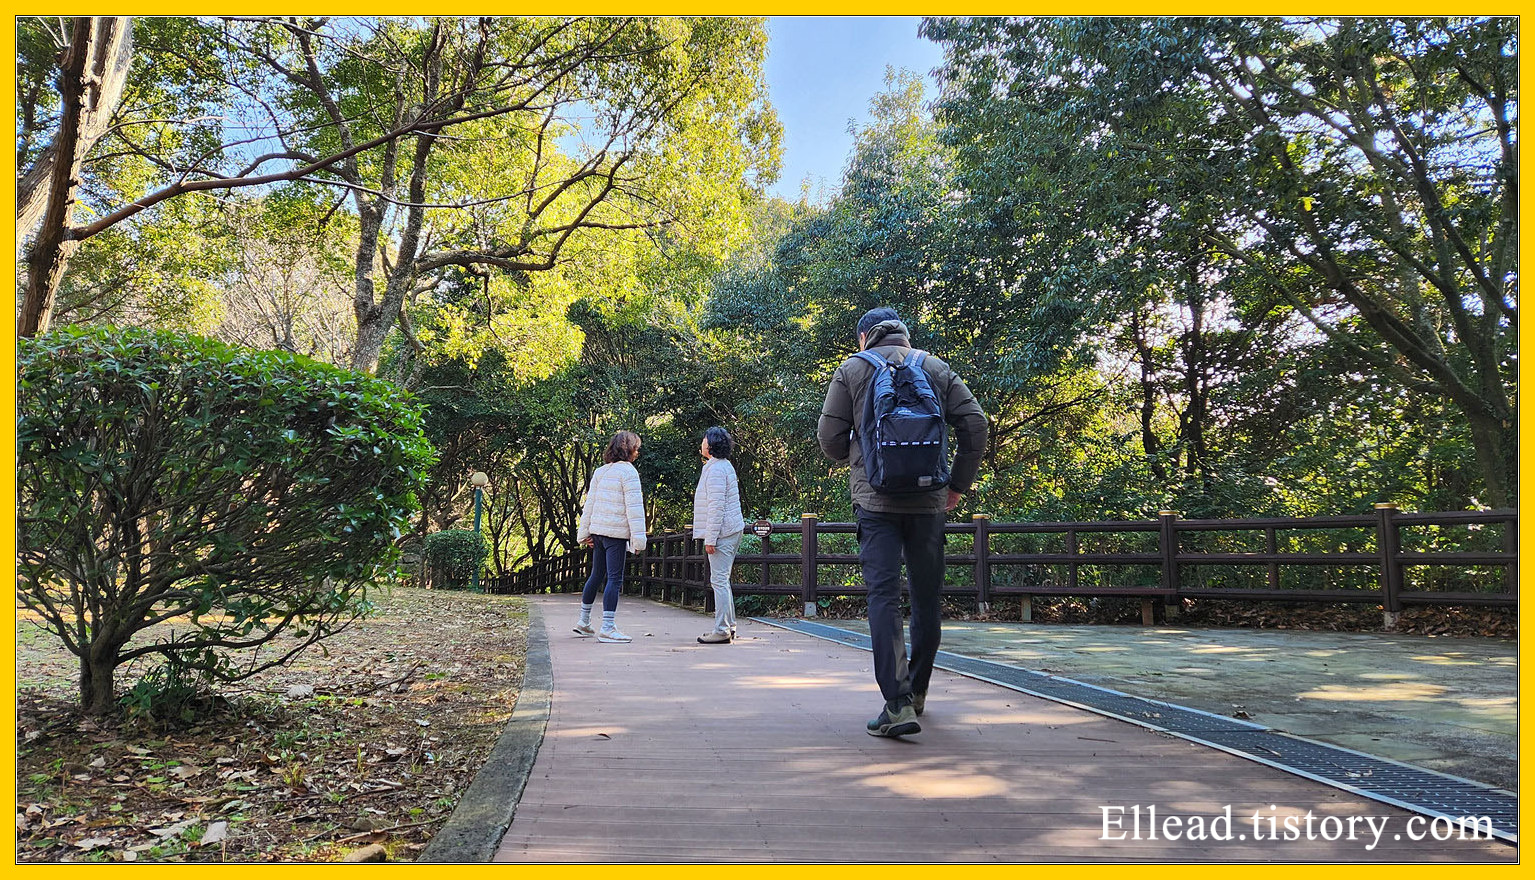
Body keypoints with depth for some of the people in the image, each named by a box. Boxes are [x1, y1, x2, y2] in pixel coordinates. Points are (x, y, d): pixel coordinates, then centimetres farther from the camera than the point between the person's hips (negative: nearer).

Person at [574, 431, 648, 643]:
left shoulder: (600, 472, 13)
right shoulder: (628, 472, -10)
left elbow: (590, 503, 15)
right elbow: (634, 506, -14)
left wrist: (584, 532, 20)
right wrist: (638, 537, -14)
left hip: (597, 530, 8)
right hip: (616, 532, -8)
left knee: (596, 576, 19)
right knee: (615, 579, -6)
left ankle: (584, 622, 28)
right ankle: (607, 628, -9)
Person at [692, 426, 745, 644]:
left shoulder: (716, 469, -15)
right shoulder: (725, 466, 17)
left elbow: (716, 506, -20)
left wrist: (710, 538, -20)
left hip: (722, 532, -11)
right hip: (732, 530, 11)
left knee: (719, 581, -8)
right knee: (722, 580, 15)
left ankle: (722, 631, -6)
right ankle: (729, 626, 20)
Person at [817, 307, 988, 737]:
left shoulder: (852, 368, 6)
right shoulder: (935, 367, 12)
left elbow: (830, 435, 2)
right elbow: (974, 423, 5)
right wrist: (959, 483, 12)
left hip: (875, 498, -2)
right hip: (928, 499, 3)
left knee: (883, 594, -5)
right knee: (926, 596, 13)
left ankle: (897, 703, -14)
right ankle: (917, 691, 26)